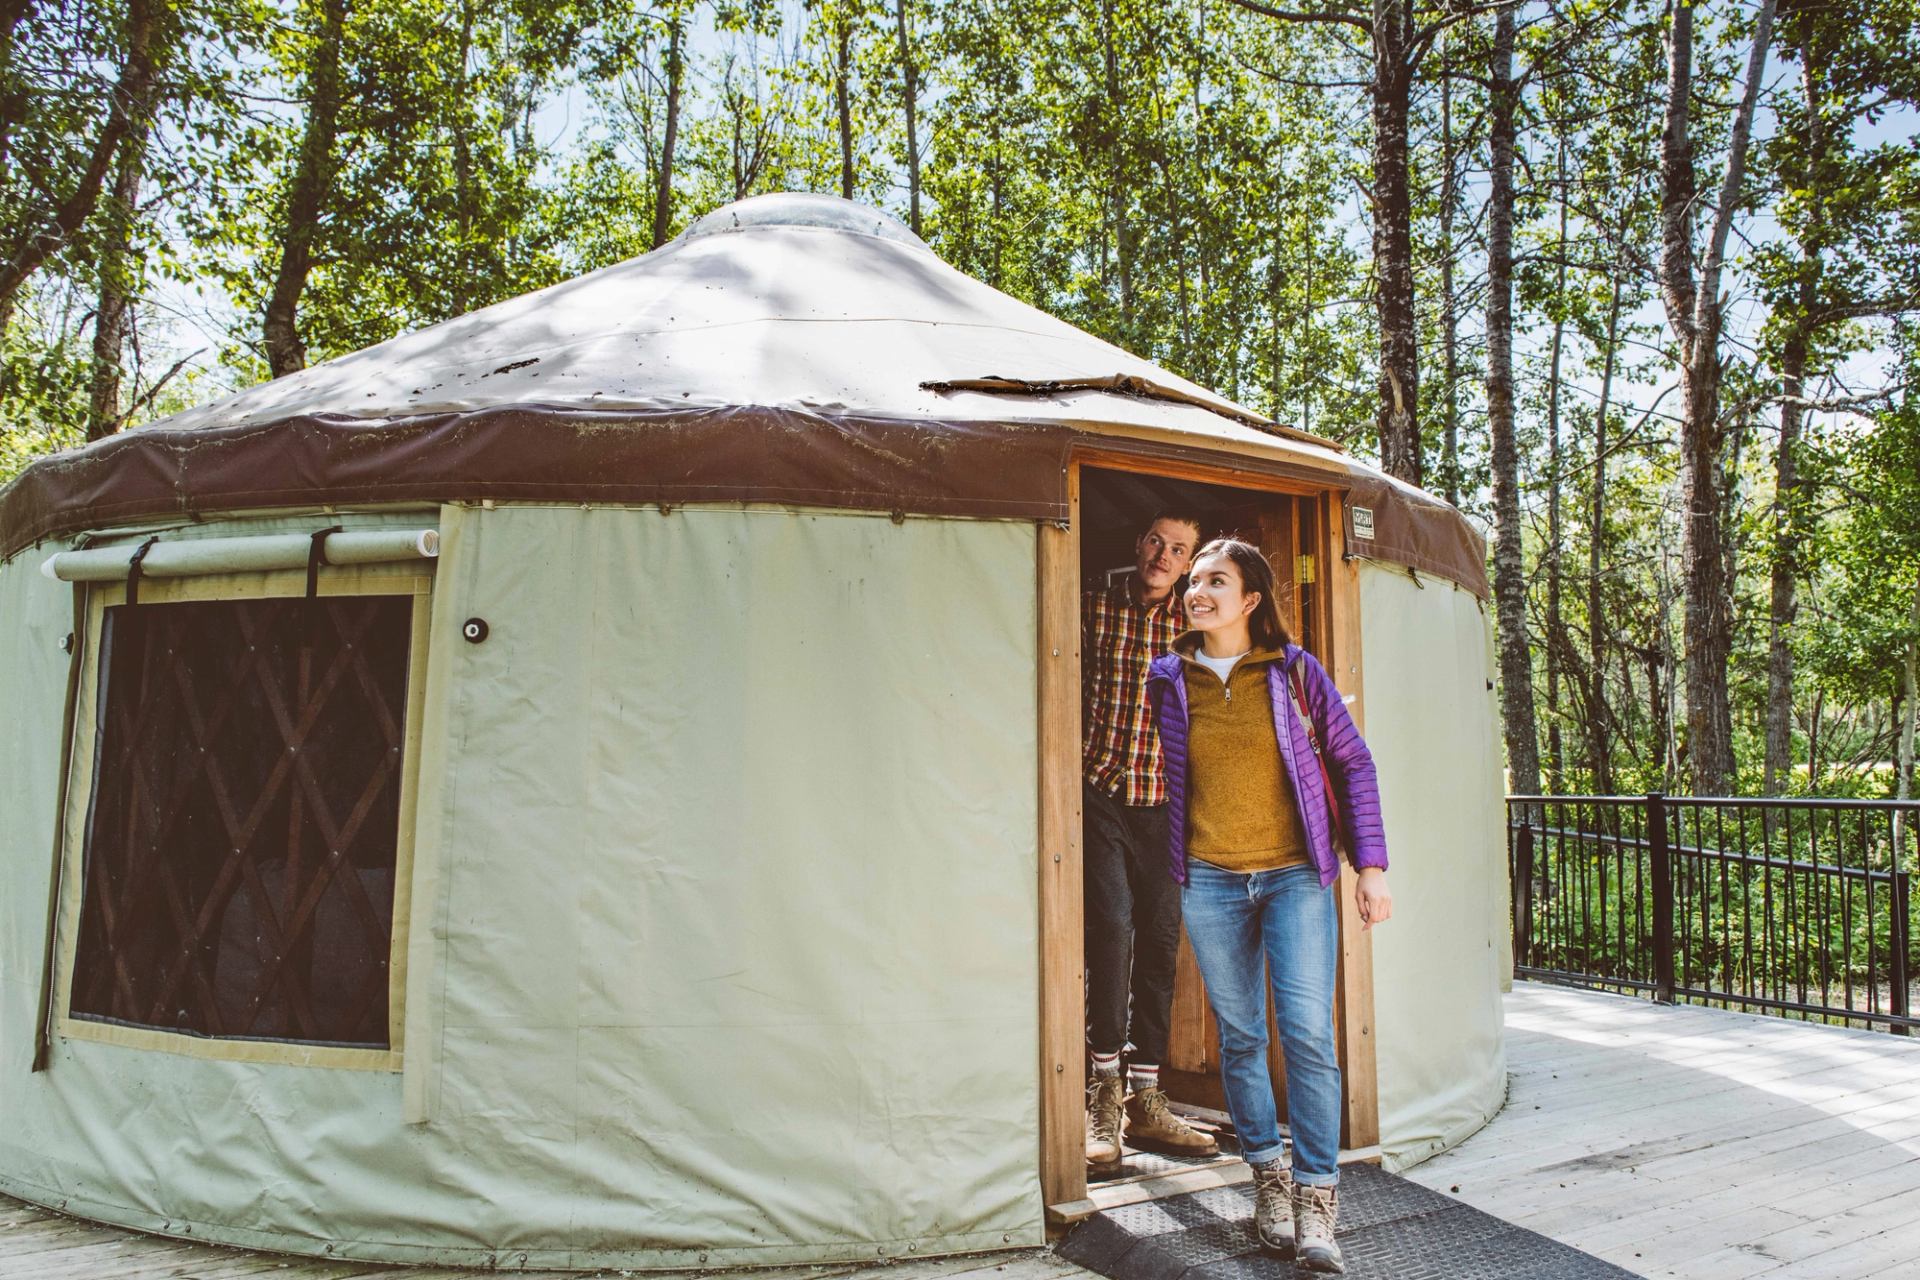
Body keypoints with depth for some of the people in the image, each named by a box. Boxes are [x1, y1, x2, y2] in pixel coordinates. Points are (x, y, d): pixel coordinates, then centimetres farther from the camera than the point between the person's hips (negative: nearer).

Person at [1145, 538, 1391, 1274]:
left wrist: (1370, 864, -2)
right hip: (1210, 883, 2)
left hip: (1296, 875, -2)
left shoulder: (1294, 672, -1)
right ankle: (1268, 1176, 25)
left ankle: (1316, 1201, 5)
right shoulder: (1169, 681, 3)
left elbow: (1352, 763, 3)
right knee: (1239, 1037, 9)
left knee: (1308, 1034, -7)